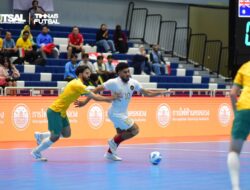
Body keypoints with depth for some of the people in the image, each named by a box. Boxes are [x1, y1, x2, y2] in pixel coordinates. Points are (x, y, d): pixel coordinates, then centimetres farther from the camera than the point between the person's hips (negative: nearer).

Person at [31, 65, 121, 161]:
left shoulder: (76, 82, 10)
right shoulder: (78, 85, -22)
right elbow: (94, 97, -20)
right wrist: (111, 98, -16)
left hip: (61, 112, 10)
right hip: (55, 111, -10)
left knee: (66, 134, 11)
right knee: (55, 137, 0)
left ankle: (40, 136, 24)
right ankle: (36, 152, 17)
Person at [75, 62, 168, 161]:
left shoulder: (133, 83, -6)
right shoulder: (113, 82, -22)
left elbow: (147, 93, 0)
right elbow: (97, 90, -17)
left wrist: (161, 92, -12)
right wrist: (85, 102, -18)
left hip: (123, 113, 7)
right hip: (115, 113, -7)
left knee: (121, 134, 19)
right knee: (135, 130, -10)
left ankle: (110, 153, 34)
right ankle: (114, 142, 4)